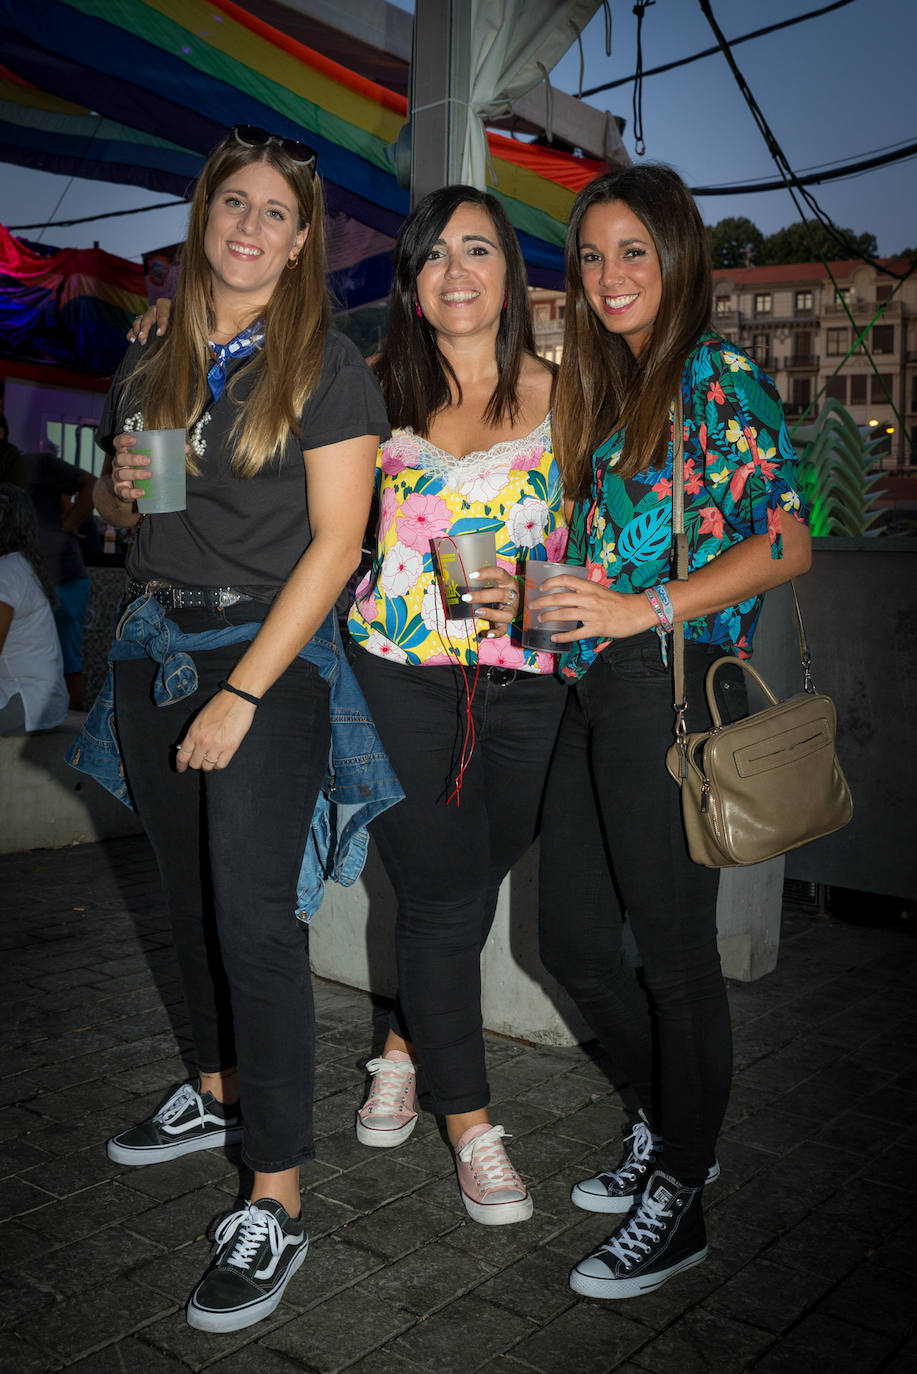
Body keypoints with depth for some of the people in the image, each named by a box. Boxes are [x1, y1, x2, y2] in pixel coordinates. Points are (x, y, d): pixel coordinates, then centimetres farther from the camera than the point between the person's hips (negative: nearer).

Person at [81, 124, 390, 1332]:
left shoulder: (328, 368, -6)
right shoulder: (152, 363, 10)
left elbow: (336, 542, -13)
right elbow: (110, 503, 22)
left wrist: (244, 690, -17)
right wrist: (120, 487, -4)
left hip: (271, 652, -6)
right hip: (156, 644, 6)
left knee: (254, 912, -10)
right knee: (191, 892, 15)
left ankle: (278, 1200, -1)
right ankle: (219, 1092, 36)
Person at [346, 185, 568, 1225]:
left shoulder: (557, 395, 6)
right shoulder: (382, 393, 6)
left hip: (522, 685, 1)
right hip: (402, 679, -1)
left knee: (470, 888, 10)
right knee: (441, 892, 1)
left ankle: (405, 1047, 37)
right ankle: (471, 1124, 15)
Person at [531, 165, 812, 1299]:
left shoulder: (720, 377, -5)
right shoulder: (603, 389, 18)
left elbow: (787, 544, -12)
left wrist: (641, 609, -18)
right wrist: (533, 590, 6)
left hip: (671, 687, -8)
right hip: (593, 692, 8)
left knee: (674, 949, 2)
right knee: (570, 936, 13)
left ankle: (679, 1198, 20)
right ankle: (670, 1128, 35)